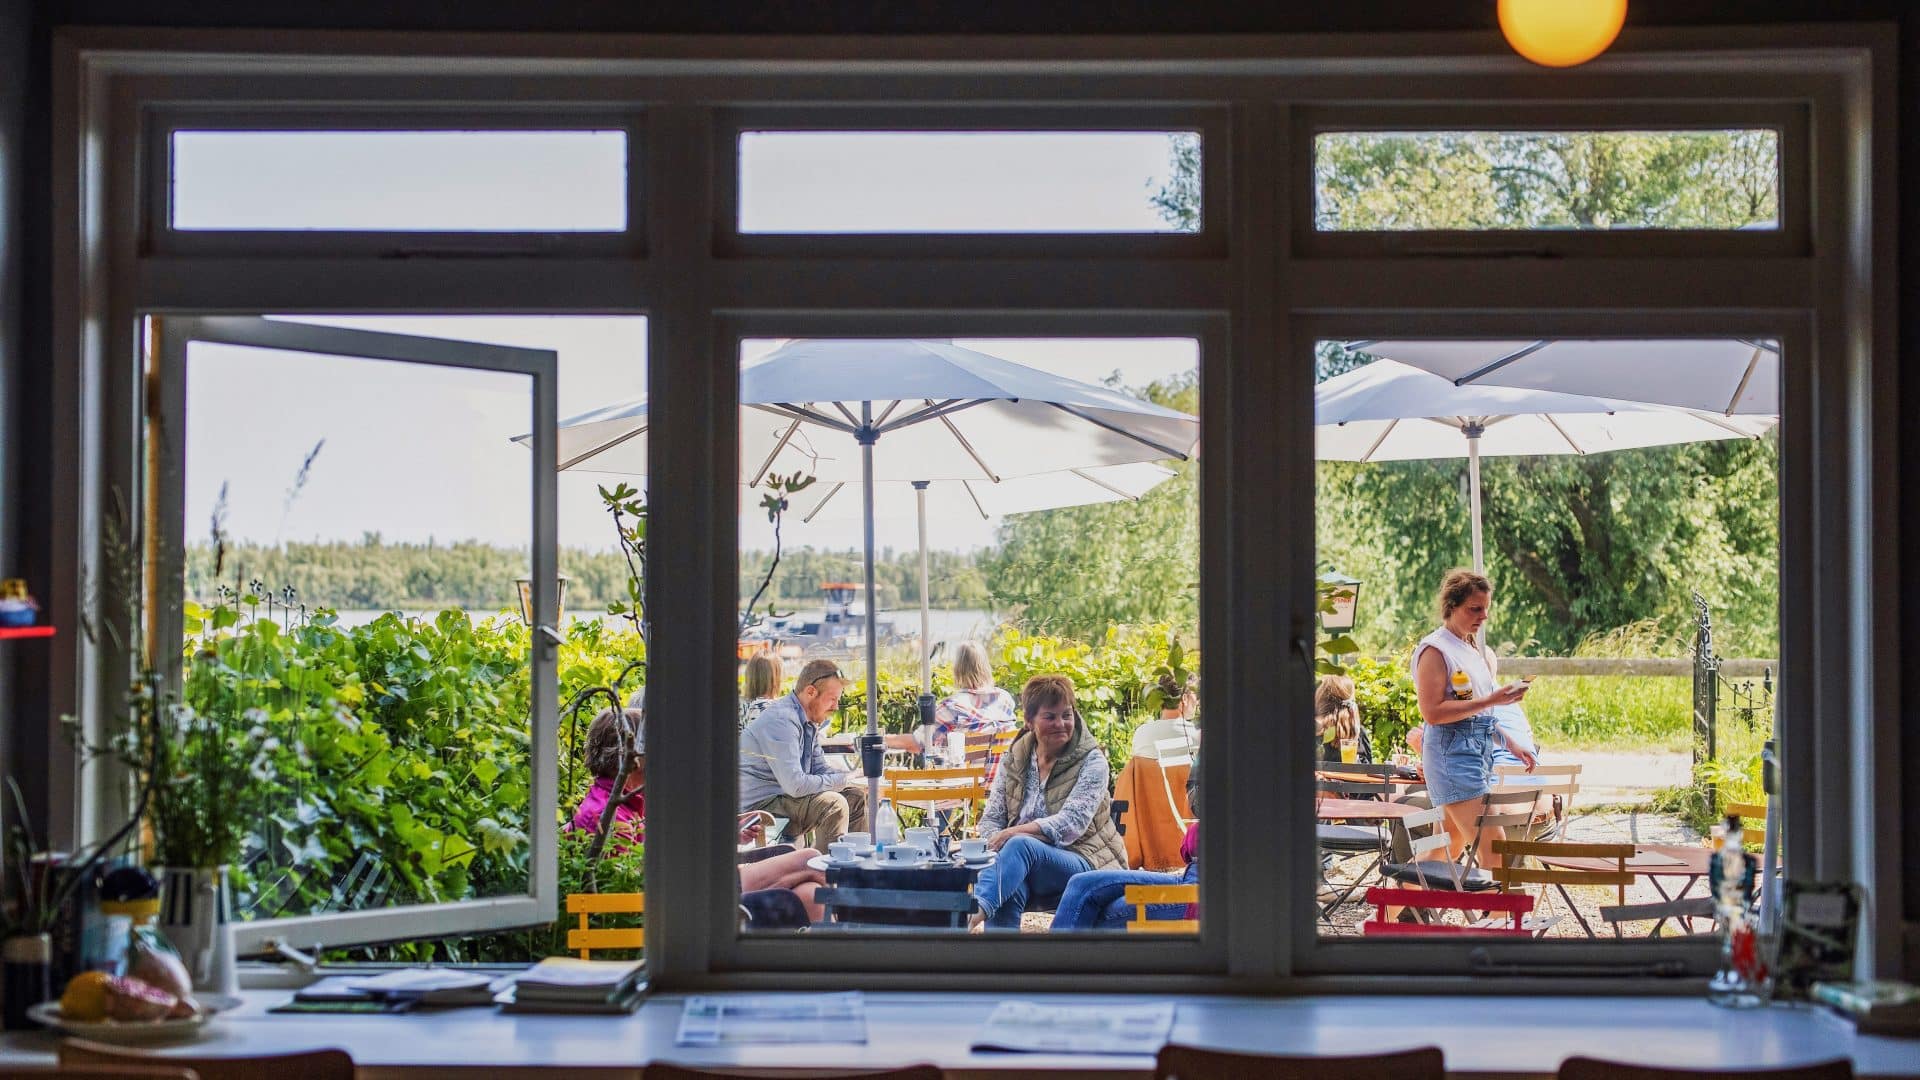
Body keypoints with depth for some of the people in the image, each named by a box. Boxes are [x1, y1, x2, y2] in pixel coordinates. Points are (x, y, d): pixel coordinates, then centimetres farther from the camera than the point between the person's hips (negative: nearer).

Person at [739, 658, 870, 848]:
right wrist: (843, 780, -20)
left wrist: (855, 777, -1)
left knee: (859, 795, 10)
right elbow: (795, 784, -30)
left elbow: (819, 767, 17)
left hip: (785, 794, 10)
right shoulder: (781, 720, -24)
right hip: (761, 803, -10)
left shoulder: (810, 722, 9)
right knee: (833, 804, -28)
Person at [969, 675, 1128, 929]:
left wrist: (1017, 832, -23)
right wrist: (998, 842, -14)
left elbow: (1071, 823, -13)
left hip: (1081, 862, -3)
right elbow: (991, 819, 11)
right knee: (1008, 892, -36)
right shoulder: (1014, 760, 12)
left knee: (1021, 845, -37)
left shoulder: (1092, 762, 0)